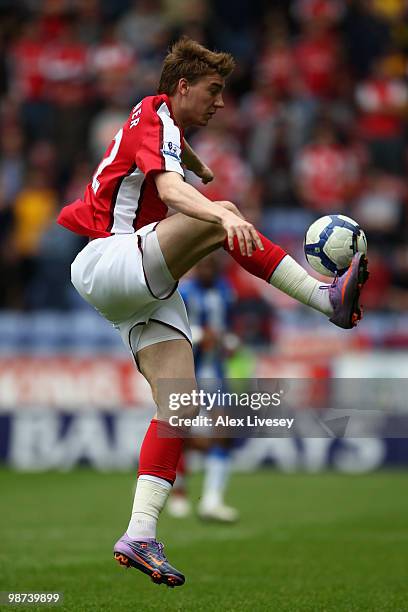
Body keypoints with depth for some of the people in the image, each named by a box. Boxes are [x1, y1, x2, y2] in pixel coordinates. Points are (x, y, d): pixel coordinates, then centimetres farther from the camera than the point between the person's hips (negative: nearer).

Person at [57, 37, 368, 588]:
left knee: (180, 405, -8)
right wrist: (225, 217, -46)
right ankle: (327, 297, -30)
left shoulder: (164, 125, 21)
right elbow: (172, 191, -30)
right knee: (222, 216, -30)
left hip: (150, 291, 10)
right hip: (105, 264, -10)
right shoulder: (154, 122, -9)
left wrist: (200, 171, 58)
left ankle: (139, 536, -13)